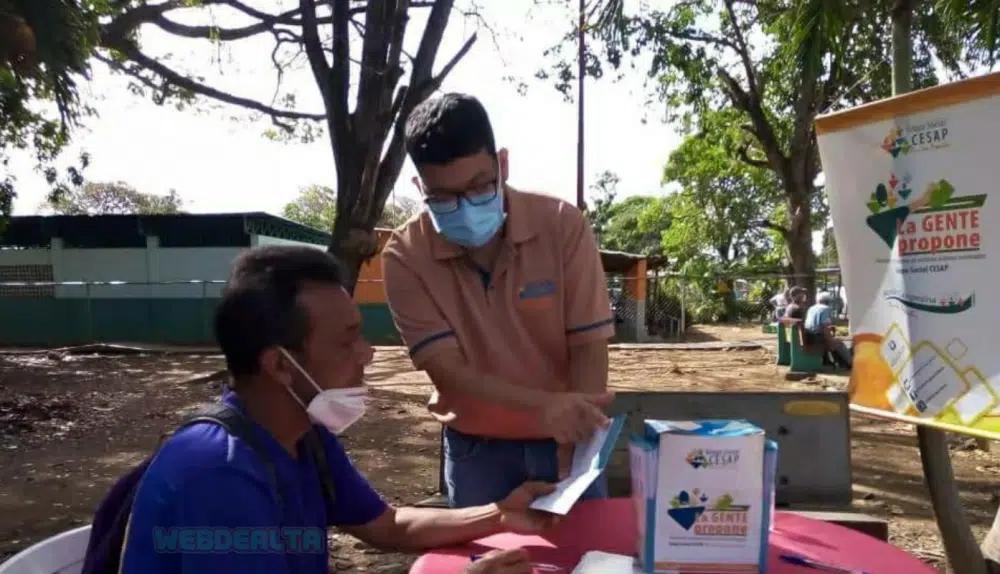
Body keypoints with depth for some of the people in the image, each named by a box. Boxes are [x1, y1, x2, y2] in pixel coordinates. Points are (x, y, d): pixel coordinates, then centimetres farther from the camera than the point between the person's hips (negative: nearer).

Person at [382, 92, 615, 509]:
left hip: (566, 439, 1)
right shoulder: (405, 254, -15)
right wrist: (542, 405, -35)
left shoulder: (563, 226, -15)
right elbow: (446, 369, -19)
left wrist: (573, 462, -25)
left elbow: (589, 347, -13)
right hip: (475, 448, 0)